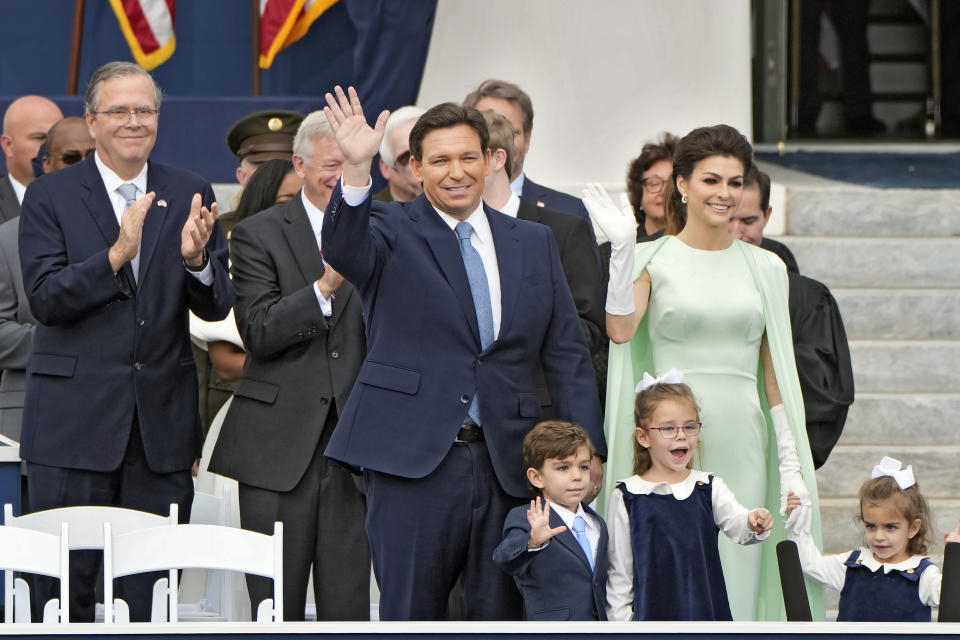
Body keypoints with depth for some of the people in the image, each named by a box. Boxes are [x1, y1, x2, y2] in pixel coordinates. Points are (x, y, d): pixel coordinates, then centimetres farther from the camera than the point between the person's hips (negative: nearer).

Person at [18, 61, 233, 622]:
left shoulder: (190, 195, 7)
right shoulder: (50, 196, 0)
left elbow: (217, 306, 3)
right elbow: (45, 298, -11)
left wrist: (196, 258, -19)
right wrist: (115, 255, -25)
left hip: (163, 423, 3)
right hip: (74, 425, -3)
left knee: (150, 593, 5)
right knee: (65, 590, -1)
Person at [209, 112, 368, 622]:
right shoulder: (258, 235, 3)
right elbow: (259, 332, -10)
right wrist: (324, 288, -19)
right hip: (278, 445, -2)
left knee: (348, 606, -2)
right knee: (275, 606, 0)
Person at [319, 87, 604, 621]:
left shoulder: (534, 243, 14)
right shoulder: (393, 231, 4)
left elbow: (568, 355, 14)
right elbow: (344, 252, -20)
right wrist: (357, 170, -37)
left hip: (508, 464, 3)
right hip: (414, 459, -3)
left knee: (500, 616, 6)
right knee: (410, 616, -1)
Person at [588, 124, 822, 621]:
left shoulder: (765, 268, 11)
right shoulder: (652, 259, 3)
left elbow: (777, 375, 12)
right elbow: (620, 330, -15)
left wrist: (792, 466, 8)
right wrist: (622, 247, -23)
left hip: (741, 445, 3)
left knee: (737, 576, 1)